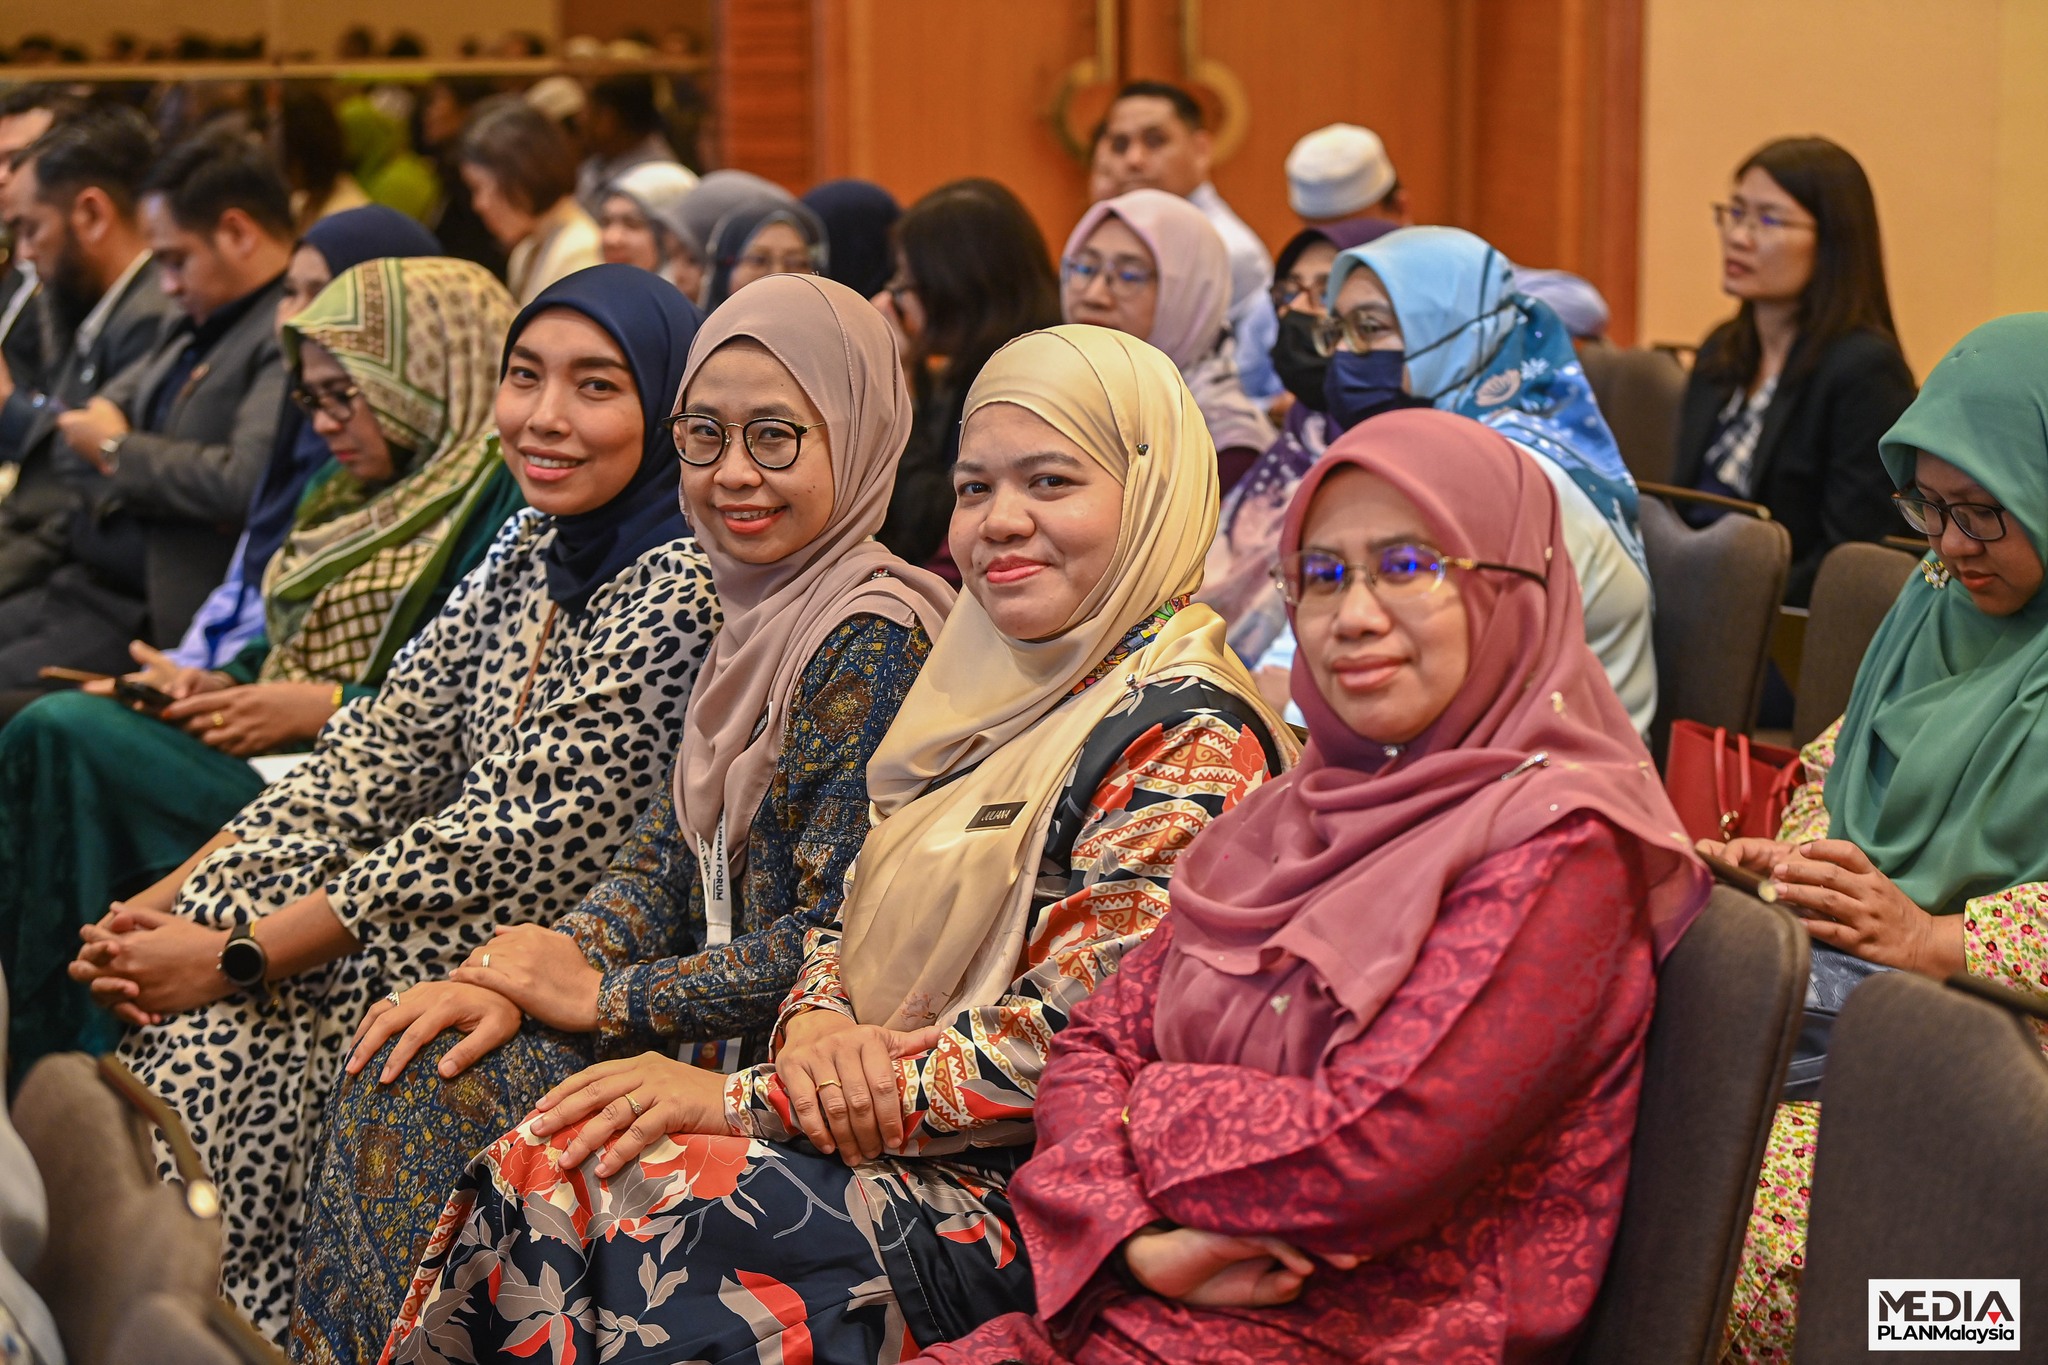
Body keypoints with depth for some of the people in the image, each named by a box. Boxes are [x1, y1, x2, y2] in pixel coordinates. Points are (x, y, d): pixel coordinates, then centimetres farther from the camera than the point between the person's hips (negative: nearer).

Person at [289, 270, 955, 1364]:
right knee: (404, 1068, -4)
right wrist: (536, 973, -5)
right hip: (712, 1015, 8)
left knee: (421, 1104, -13)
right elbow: (670, 846, 12)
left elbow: (836, 942, -21)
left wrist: (601, 995, -13)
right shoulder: (758, 614, 10)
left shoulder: (874, 640, -18)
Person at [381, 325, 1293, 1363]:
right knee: (542, 1168, -15)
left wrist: (743, 1098, -17)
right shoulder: (991, 691, 14)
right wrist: (813, 1027, -9)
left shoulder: (1188, 745, -13)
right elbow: (853, 916, 17)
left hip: (1022, 1210, -8)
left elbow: (1059, 1048, -19)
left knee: (563, 1181, -22)